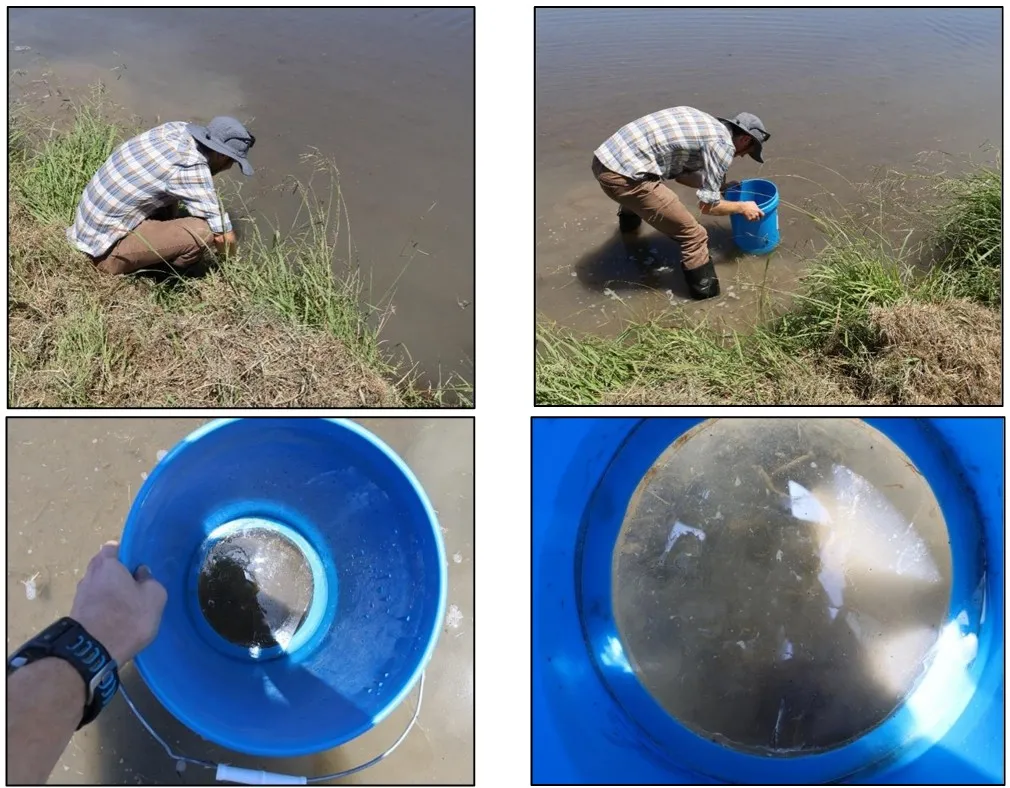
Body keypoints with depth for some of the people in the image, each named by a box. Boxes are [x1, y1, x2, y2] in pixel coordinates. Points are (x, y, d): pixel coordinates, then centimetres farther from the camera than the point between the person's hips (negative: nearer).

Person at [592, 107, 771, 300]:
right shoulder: (722, 144, -6)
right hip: (623, 176, -10)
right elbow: (707, 204, -2)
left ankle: (629, 219, 77)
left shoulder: (704, 123, 20)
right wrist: (742, 207, 15)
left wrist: (719, 186, 38)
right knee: (693, 236, -2)